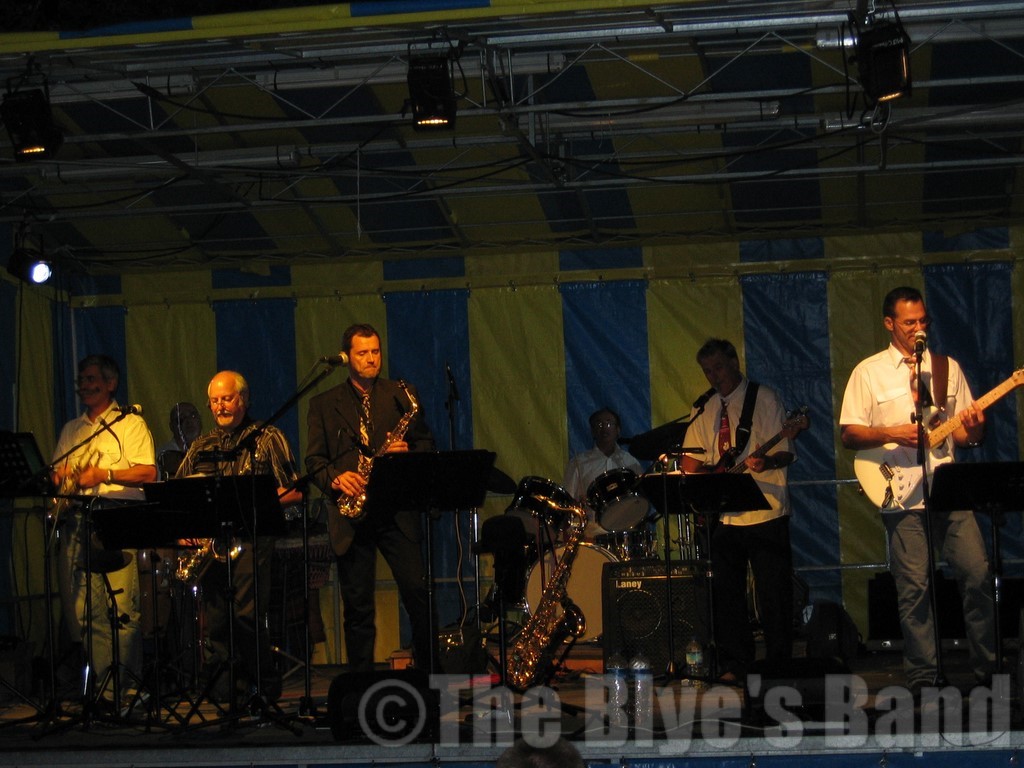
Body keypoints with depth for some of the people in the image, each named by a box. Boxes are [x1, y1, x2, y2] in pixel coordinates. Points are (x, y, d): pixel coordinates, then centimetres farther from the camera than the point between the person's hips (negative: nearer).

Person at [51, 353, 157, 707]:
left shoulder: (131, 424, 6)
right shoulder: (71, 430, 24)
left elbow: (148, 472, -4)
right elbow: (57, 472, 25)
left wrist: (104, 474, -15)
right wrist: (60, 477, 1)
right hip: (75, 521, 6)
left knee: (120, 608, -11)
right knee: (79, 608, -1)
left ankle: (123, 685, -9)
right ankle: (95, 683, 3)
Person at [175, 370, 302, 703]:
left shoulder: (268, 439, 6)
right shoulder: (201, 447, 20)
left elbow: (294, 492, 0)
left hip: (251, 537, -4)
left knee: (247, 615, -14)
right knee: (217, 622, 0)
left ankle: (265, 687, -1)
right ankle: (225, 692, 6)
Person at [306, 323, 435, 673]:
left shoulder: (402, 395, 12)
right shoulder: (323, 404, 11)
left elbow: (426, 443, 11)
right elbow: (314, 460, 7)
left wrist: (408, 453, -10)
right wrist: (335, 478, -13)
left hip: (396, 511, 0)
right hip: (351, 514, 0)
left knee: (419, 595, -6)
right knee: (357, 606, 2)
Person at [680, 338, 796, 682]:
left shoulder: (764, 398, 0)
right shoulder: (705, 409, 14)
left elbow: (787, 452, -5)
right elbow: (691, 460, 17)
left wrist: (766, 462, -26)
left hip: (765, 512, -5)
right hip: (722, 515, 5)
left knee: (773, 592, -3)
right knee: (726, 592, 7)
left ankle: (778, 663, 6)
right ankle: (734, 664, 15)